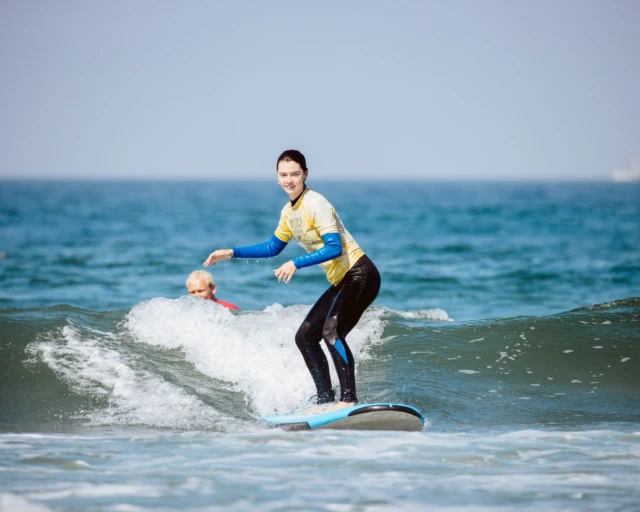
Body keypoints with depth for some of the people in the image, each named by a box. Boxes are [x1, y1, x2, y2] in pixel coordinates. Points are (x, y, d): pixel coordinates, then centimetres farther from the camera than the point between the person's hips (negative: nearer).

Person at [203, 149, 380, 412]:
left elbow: (334, 248, -25)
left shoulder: (315, 204, -17)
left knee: (331, 330, -27)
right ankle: (326, 399, 15)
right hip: (341, 282, 10)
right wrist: (231, 253, 21)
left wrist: (296, 264, -30)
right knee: (305, 336, 11)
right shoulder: (288, 212, 12)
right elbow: (273, 247, 27)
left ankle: (349, 399, -31)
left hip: (360, 274, -10)